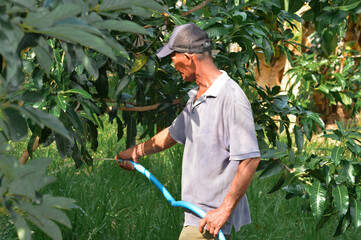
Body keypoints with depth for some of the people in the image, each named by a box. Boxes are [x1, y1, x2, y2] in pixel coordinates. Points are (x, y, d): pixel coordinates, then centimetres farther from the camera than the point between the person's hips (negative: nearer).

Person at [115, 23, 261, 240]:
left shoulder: (231, 98, -19)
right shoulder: (197, 96, 12)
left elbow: (250, 160, -23)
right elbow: (174, 133, 30)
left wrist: (224, 210, -23)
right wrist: (138, 151, 40)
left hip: (212, 217, -9)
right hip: (197, 213, 9)